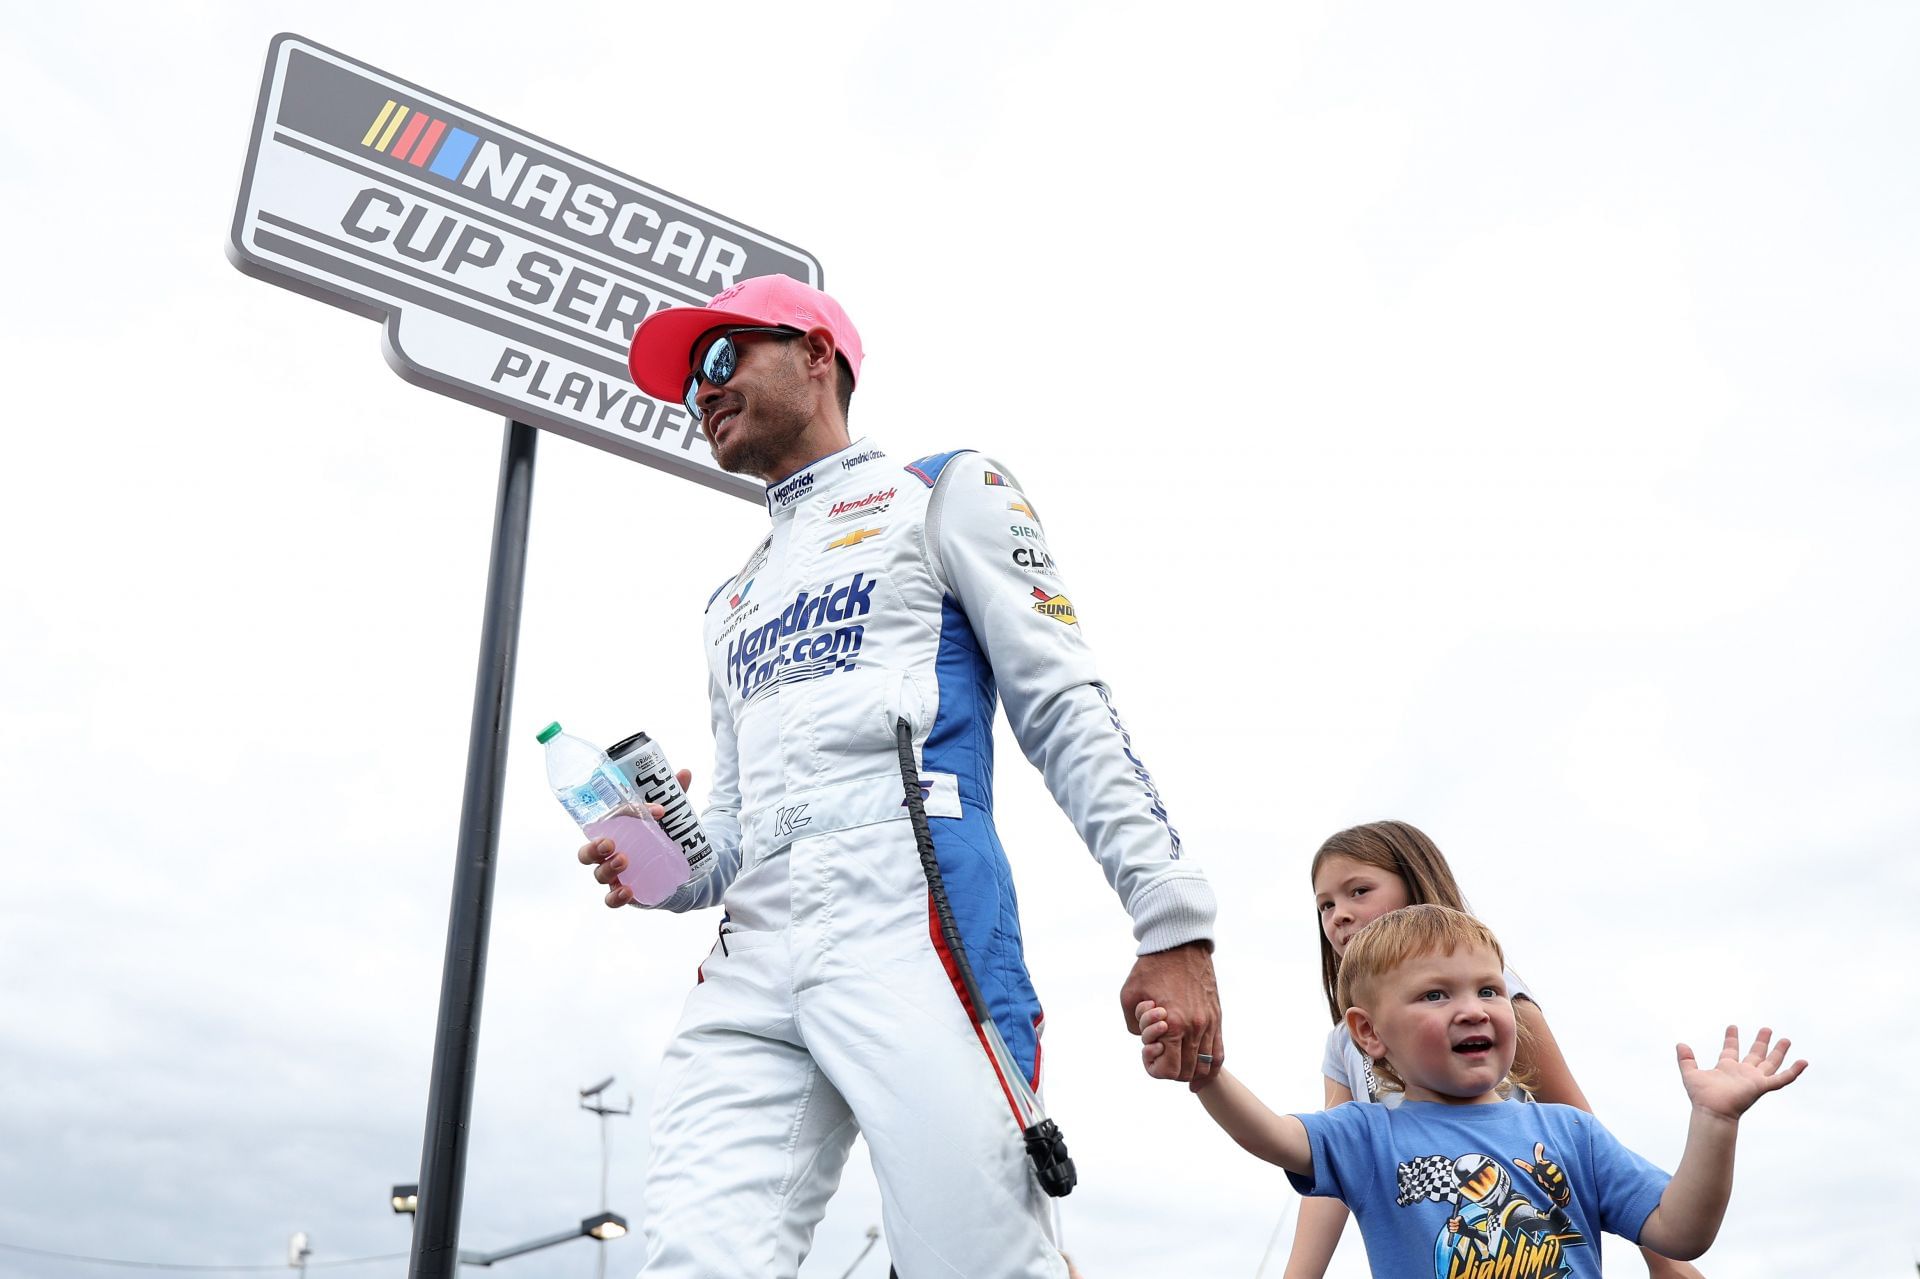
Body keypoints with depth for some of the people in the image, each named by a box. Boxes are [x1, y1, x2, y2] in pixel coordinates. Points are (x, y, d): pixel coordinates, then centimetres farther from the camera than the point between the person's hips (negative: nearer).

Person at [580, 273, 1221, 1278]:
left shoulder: (942, 496, 14)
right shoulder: (732, 603, 33)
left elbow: (1067, 712, 3)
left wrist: (1173, 924, -8)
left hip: (909, 913, -6)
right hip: (750, 960, 6)